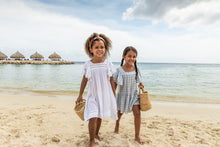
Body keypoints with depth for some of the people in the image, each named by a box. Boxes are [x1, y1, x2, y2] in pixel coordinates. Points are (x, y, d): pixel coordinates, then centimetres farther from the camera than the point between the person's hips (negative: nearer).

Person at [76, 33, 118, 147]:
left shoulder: (108, 64, -6)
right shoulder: (88, 65, -8)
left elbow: (111, 81, 2)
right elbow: (84, 80, 3)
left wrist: (114, 96, 5)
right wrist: (80, 96, 7)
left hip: (105, 95, 2)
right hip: (93, 96, -1)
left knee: (99, 116, 17)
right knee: (92, 117, -11)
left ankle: (96, 134, 43)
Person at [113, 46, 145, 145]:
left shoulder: (136, 69, -8)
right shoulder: (119, 70, -15)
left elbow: (139, 81, 6)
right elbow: (114, 85, -9)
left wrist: (141, 86, -17)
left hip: (133, 95, 1)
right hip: (122, 95, -1)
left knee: (137, 113, -10)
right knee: (120, 112, 21)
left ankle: (137, 136, 9)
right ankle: (117, 124, 54)